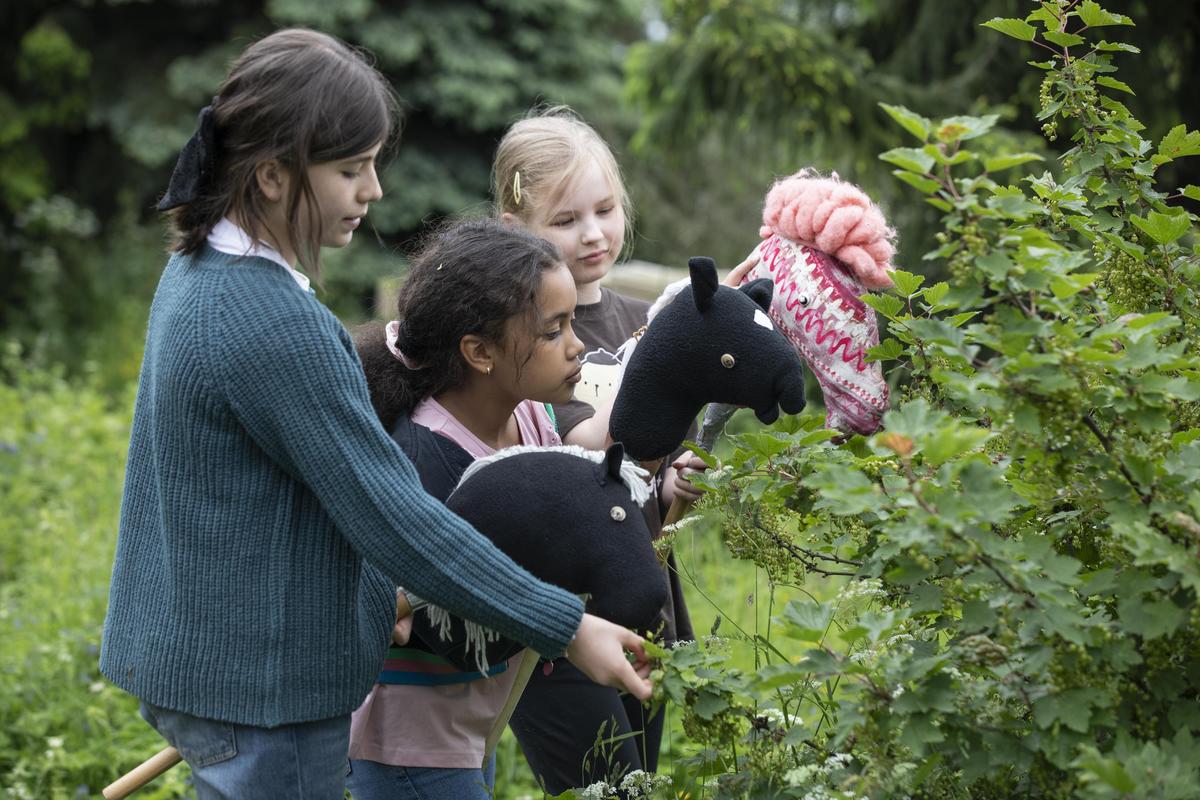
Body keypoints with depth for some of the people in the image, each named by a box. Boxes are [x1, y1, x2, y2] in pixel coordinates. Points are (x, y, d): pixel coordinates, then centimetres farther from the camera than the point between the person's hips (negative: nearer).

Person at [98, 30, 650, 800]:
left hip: (189, 648, 10)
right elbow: (392, 515, -25)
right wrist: (568, 629, -20)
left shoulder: (200, 270, 6)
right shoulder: (273, 325, -25)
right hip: (257, 683, -9)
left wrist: (373, 592, 21)